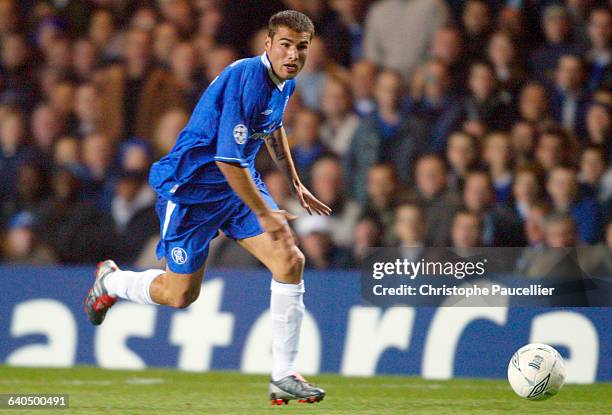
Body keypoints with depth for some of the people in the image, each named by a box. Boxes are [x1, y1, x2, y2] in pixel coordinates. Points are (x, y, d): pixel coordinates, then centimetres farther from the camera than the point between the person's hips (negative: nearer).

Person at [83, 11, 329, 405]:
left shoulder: (285, 82, 1)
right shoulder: (245, 79, -28)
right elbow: (228, 160, -29)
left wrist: (295, 183, 26)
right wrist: (264, 214, -21)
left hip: (241, 181, 8)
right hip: (192, 187, -8)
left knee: (291, 261, -11)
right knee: (181, 294, 2)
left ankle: (283, 377, -6)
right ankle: (111, 280, 34)